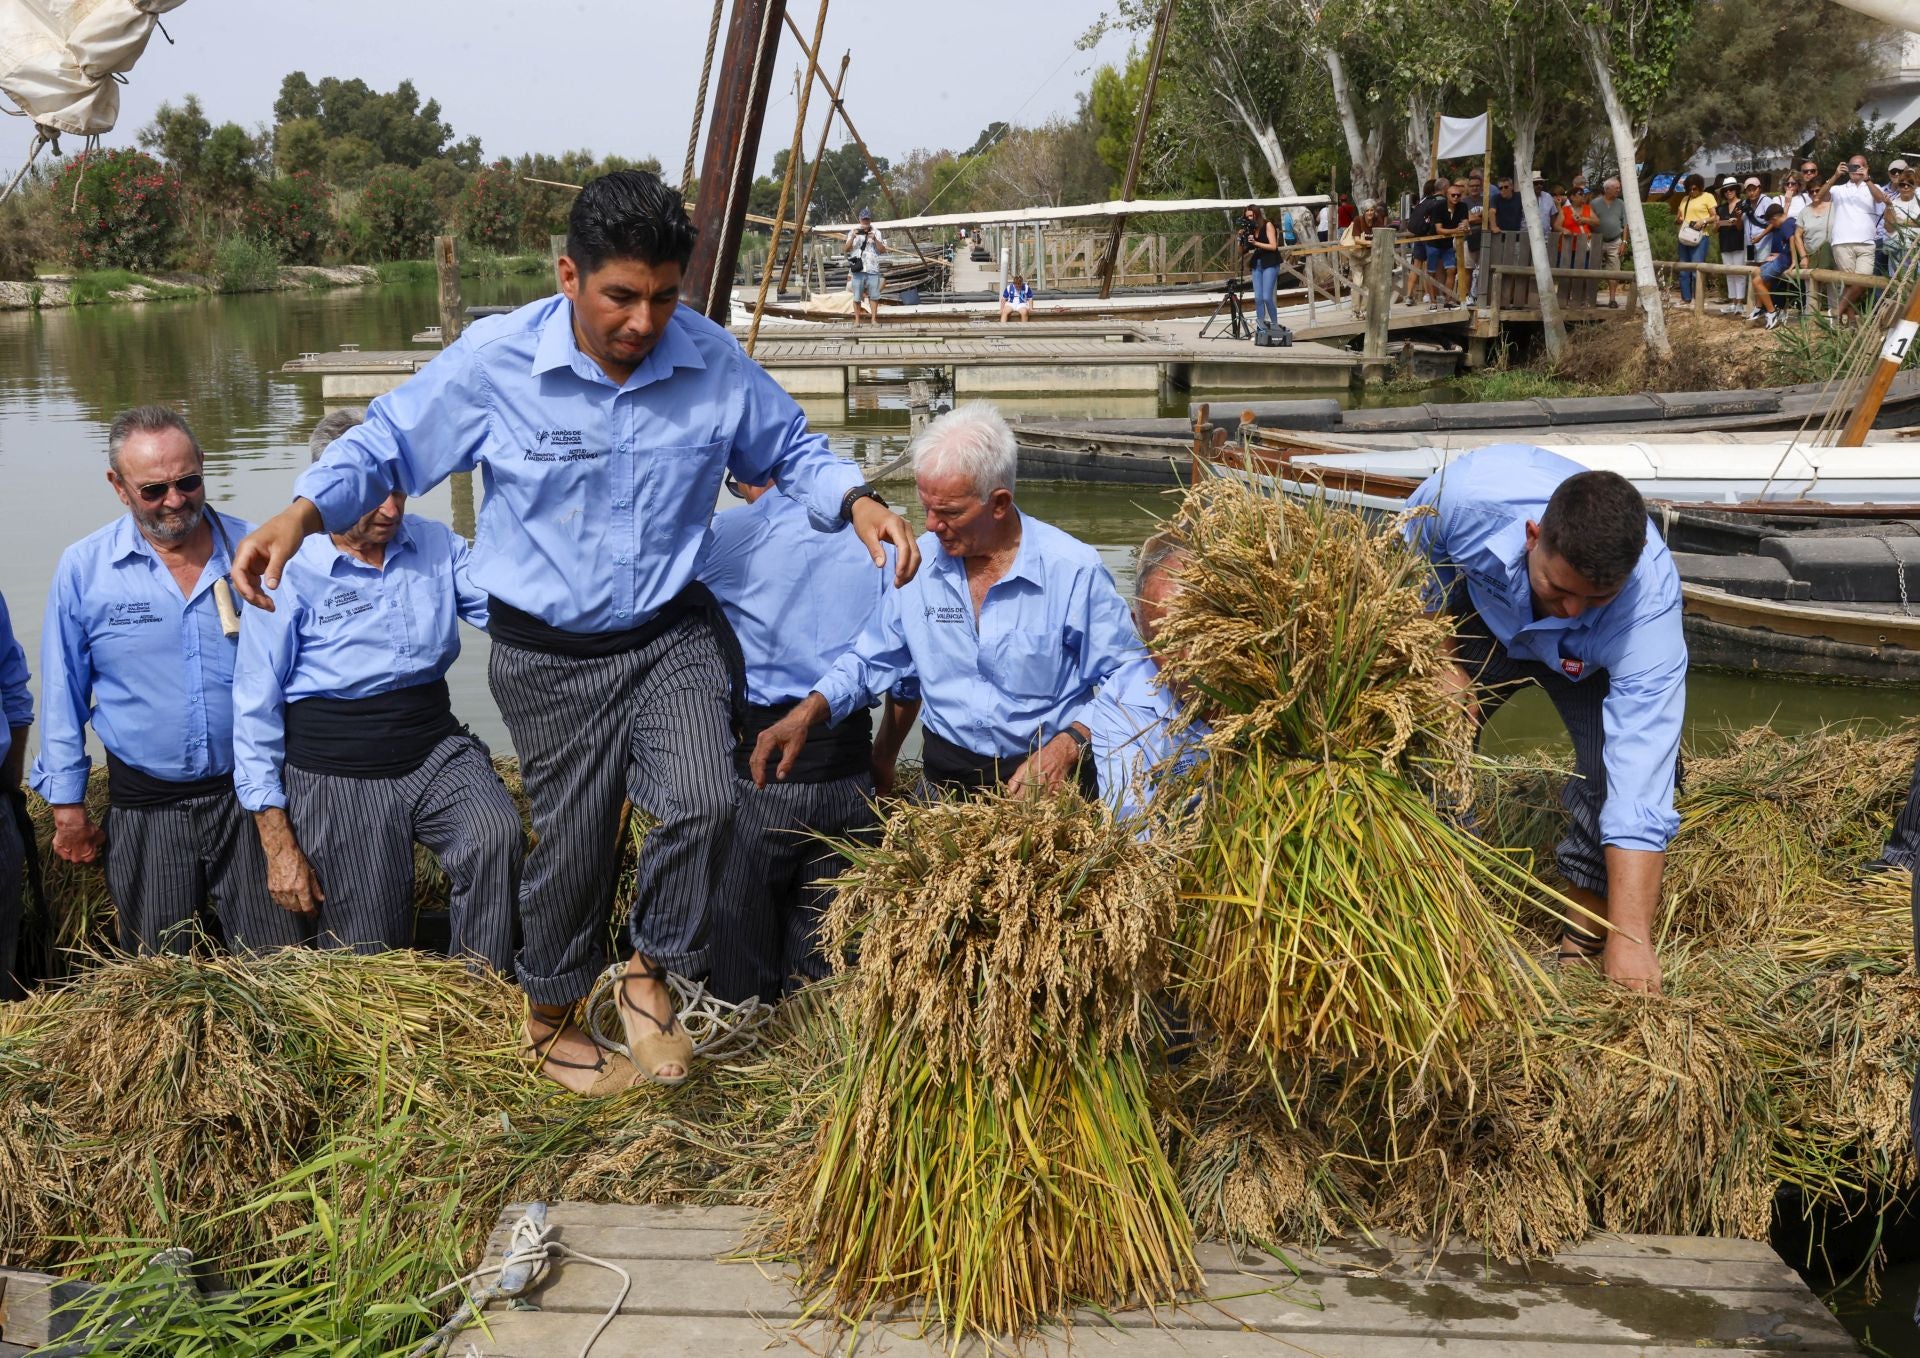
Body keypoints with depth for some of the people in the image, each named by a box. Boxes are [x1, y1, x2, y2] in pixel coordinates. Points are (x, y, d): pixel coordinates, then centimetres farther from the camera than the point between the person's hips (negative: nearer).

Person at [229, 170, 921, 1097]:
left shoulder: (713, 361, -8)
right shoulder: (496, 361, -15)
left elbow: (788, 450, 8)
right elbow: (387, 446, -6)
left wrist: (857, 504, -12)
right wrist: (302, 514, -24)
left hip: (672, 634, 2)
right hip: (548, 653, -2)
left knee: (700, 802, -20)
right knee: (573, 840, 7)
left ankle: (648, 976, 9)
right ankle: (549, 1019, 35)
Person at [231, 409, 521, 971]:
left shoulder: (436, 544, 6)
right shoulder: (289, 574, -7)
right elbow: (256, 711, -5)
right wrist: (278, 845, -8)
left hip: (437, 750, 3)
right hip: (340, 776, -3)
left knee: (498, 835, -30)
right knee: (369, 964, 2)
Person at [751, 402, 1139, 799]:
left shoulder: (1074, 571, -8)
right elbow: (870, 661, 15)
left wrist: (1068, 745, -18)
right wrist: (804, 715, 0)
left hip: (1049, 781, -3)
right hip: (947, 778, 3)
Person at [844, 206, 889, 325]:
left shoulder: (876, 232, 9)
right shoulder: (854, 232, 8)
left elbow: (882, 250, 5)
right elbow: (847, 249, 1)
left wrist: (875, 239, -11)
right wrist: (853, 237, -16)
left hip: (873, 269, 1)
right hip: (858, 269, -1)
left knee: (874, 296, 1)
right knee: (856, 296, 0)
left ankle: (873, 319, 9)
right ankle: (857, 320, 7)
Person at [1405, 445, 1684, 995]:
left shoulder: (1649, 602, -42)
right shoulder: (1465, 494, -40)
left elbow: (1639, 781, -45)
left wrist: (1629, 938, -48)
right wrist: (1441, 664, -19)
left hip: (1585, 659, -1)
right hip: (1477, 612, 1)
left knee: (1622, 759, -25)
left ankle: (1587, 928, -4)